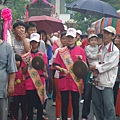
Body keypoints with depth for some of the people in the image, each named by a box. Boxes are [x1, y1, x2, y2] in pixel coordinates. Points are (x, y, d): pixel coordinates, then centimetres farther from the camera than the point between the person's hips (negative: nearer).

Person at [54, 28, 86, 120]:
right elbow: (56, 65, 7)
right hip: (64, 80, 1)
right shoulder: (61, 51, 8)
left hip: (76, 81, -1)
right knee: (64, 104, 7)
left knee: (75, 104, 5)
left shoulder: (80, 50, 3)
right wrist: (61, 69, -13)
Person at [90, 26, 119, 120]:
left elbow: (110, 65, -15)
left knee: (108, 105, -9)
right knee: (96, 103, 12)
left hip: (107, 81, -6)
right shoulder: (100, 48, 12)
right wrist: (94, 69, -7)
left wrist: (96, 67, -10)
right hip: (97, 80, 6)